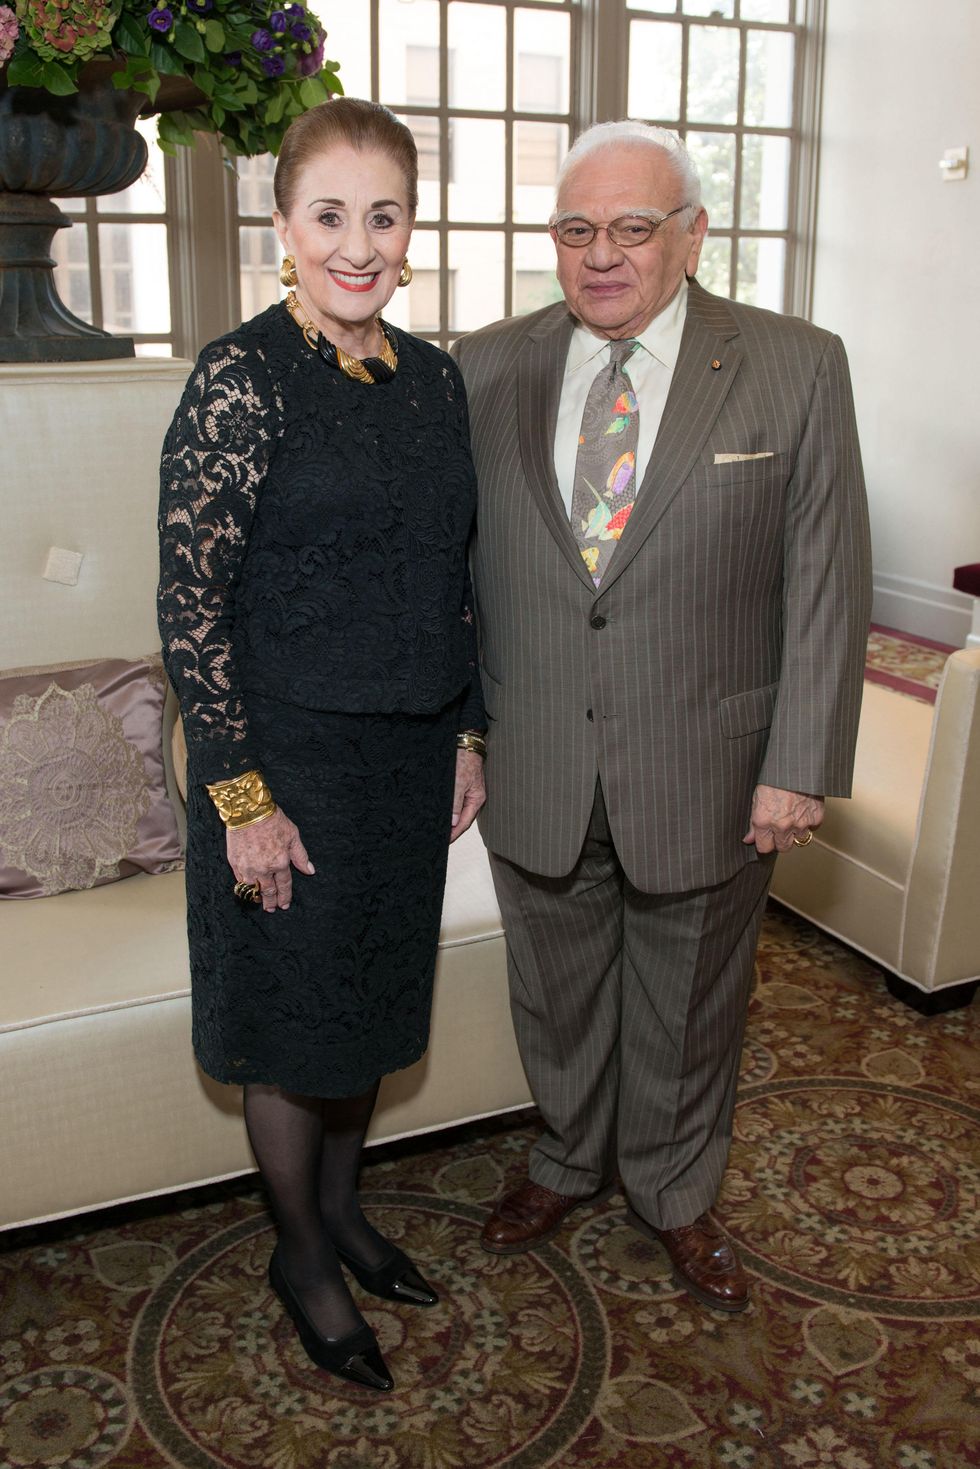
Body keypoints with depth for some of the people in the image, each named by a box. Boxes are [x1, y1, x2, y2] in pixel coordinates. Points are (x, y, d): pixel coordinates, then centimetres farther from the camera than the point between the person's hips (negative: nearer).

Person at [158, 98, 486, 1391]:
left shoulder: (435, 376, 4)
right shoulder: (241, 379, -15)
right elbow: (190, 606, -16)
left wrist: (466, 734, 10)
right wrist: (242, 797, -17)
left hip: (410, 758, 6)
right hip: (291, 760, -6)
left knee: (375, 996, 20)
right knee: (295, 1018, 11)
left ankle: (341, 1205, 43)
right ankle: (301, 1253, 34)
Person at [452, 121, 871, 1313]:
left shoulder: (796, 369, -6)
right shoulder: (487, 369, 0)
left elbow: (824, 583, -6)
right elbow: (446, 563, 5)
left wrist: (799, 767, -10)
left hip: (704, 778, -2)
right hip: (535, 775, 2)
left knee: (686, 1005, 17)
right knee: (556, 992, 20)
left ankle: (673, 1194, 43)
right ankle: (569, 1159, 48)